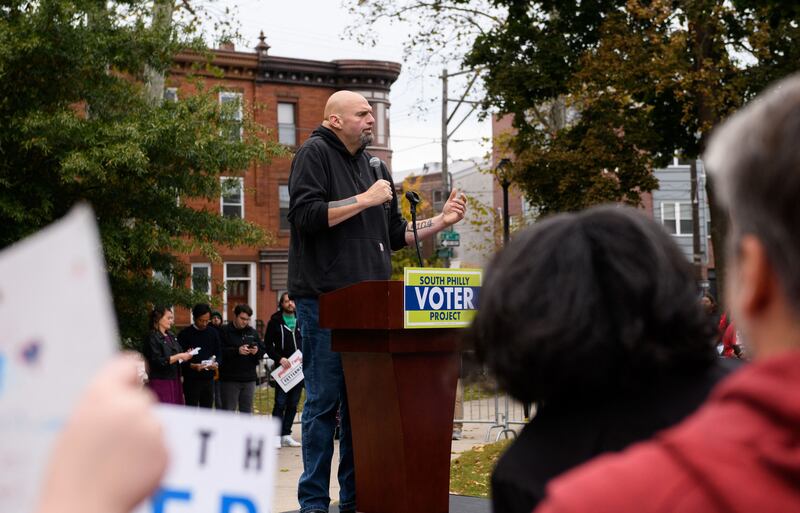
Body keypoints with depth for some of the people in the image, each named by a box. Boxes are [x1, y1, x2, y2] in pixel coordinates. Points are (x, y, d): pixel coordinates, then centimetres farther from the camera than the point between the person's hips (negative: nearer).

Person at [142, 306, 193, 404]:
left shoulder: (171, 336, 15)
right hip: (161, 382, -8)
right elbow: (157, 361, -17)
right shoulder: (153, 338, -9)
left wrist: (185, 355, 1)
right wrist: (178, 356, -17)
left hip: (174, 381, 8)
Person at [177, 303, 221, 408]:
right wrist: (192, 366, -23)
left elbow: (219, 353, 12)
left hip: (208, 378, 4)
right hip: (191, 379, -4)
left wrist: (216, 364, -9)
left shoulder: (213, 333, 9)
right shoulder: (185, 334, -3)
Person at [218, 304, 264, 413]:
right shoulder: (224, 331, -4)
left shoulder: (253, 332, 14)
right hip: (230, 379, -5)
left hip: (249, 378, 5)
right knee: (228, 411, -2)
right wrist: (237, 351, -23)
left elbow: (262, 351, 14)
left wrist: (257, 351, -8)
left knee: (247, 411, 11)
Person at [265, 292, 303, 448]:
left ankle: (286, 435, 12)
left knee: (293, 404, 6)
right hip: (282, 368, -4)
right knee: (280, 403, -8)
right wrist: (279, 359, -15)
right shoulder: (275, 322, 1)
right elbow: (268, 345, -1)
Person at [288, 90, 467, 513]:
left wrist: (441, 221, 12)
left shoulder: (376, 168, 20)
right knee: (324, 402, -5)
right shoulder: (314, 155, -1)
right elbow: (307, 214, -15)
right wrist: (365, 200, -12)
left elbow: (395, 235, 24)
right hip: (325, 302, -7)